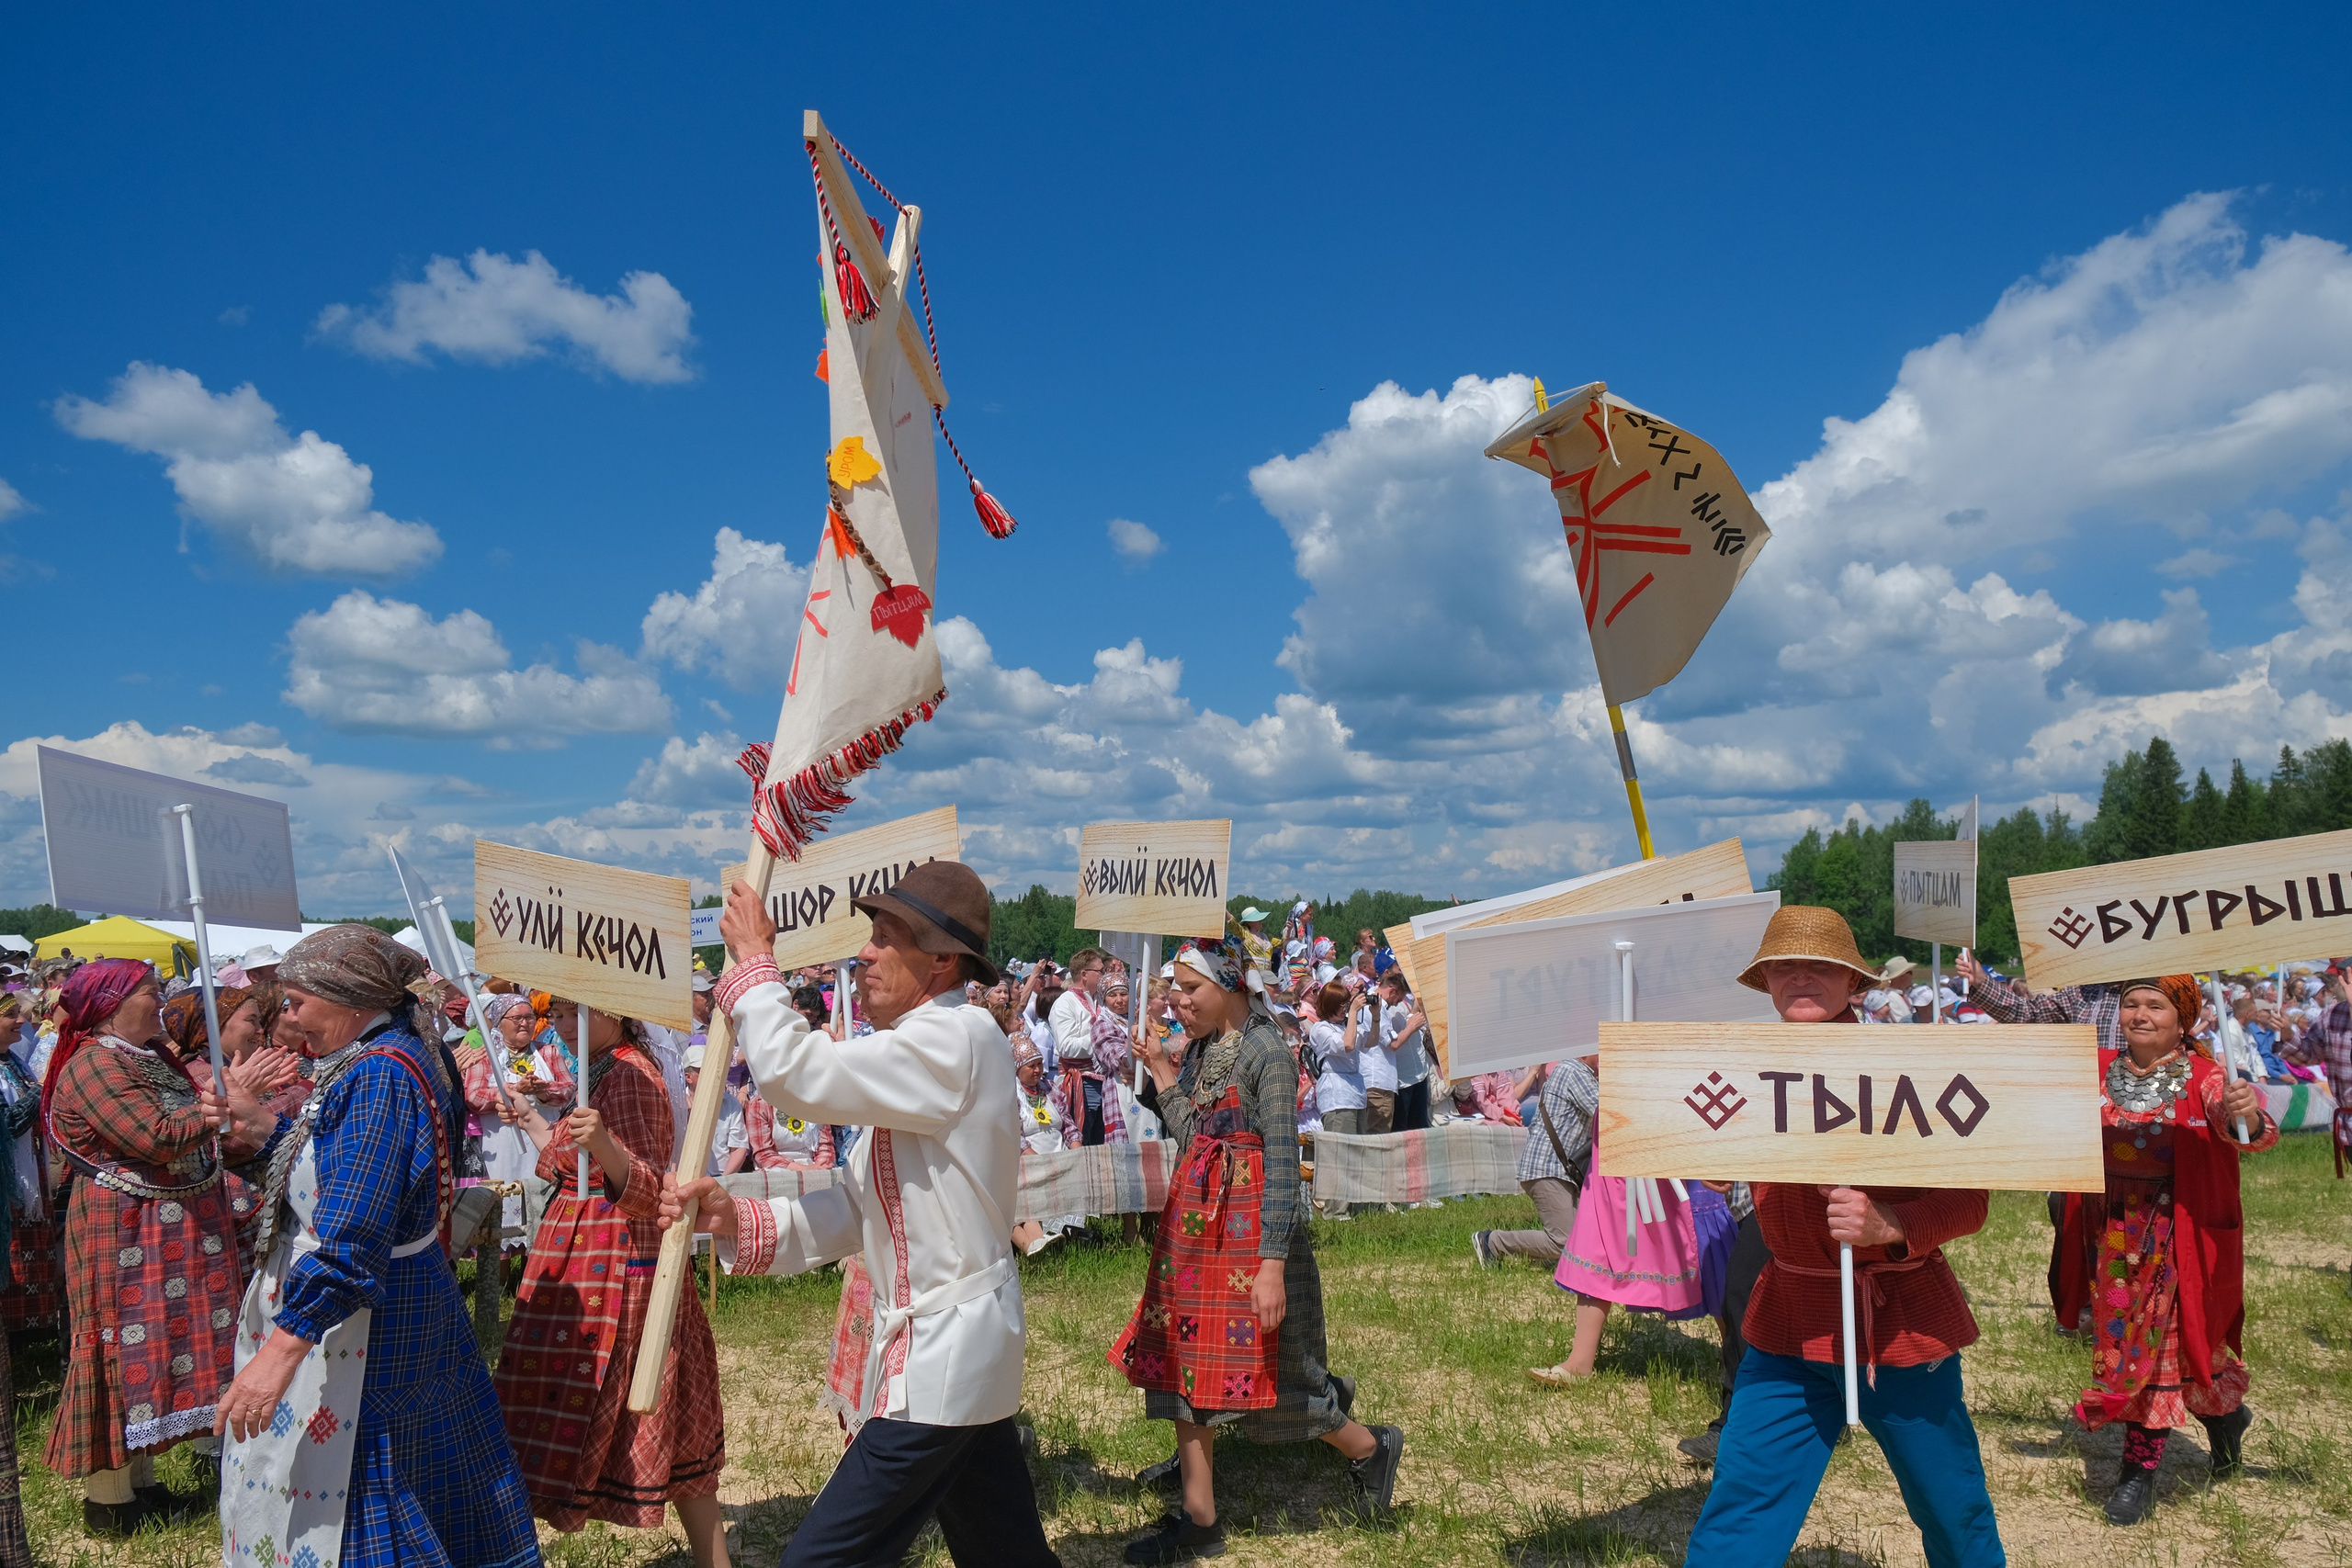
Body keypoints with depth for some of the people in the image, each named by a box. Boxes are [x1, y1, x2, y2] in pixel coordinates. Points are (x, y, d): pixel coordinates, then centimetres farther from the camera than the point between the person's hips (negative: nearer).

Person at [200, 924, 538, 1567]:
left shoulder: (380, 1077, -24)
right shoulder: (384, 1057, 8)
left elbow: (351, 1237, -31)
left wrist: (282, 1347, -33)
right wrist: (268, 1124, 10)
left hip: (362, 1324, -11)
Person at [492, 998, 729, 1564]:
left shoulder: (629, 1073, -17)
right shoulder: (611, 1069, 14)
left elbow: (648, 1193, -25)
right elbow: (572, 1167, 24)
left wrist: (602, 1142, -42)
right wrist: (530, 1119, 32)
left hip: (613, 1272, -11)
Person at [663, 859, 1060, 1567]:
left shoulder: (955, 1038, -18)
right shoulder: (927, 1046, 14)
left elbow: (794, 1071, -23)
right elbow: (854, 1210, 9)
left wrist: (753, 958, -8)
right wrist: (736, 1220, -5)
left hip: (941, 1360, -10)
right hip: (967, 1349, 10)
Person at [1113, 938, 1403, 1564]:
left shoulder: (1268, 1052, -14)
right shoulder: (1202, 1050, 9)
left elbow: (1282, 1162, -17)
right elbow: (1191, 1137, 8)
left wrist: (1272, 1264, -21)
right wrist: (1164, 1079, 6)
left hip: (1249, 1229, -8)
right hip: (1194, 1224, 8)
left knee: (1264, 1366, 2)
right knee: (1184, 1361, 9)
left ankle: (1371, 1448, 27)